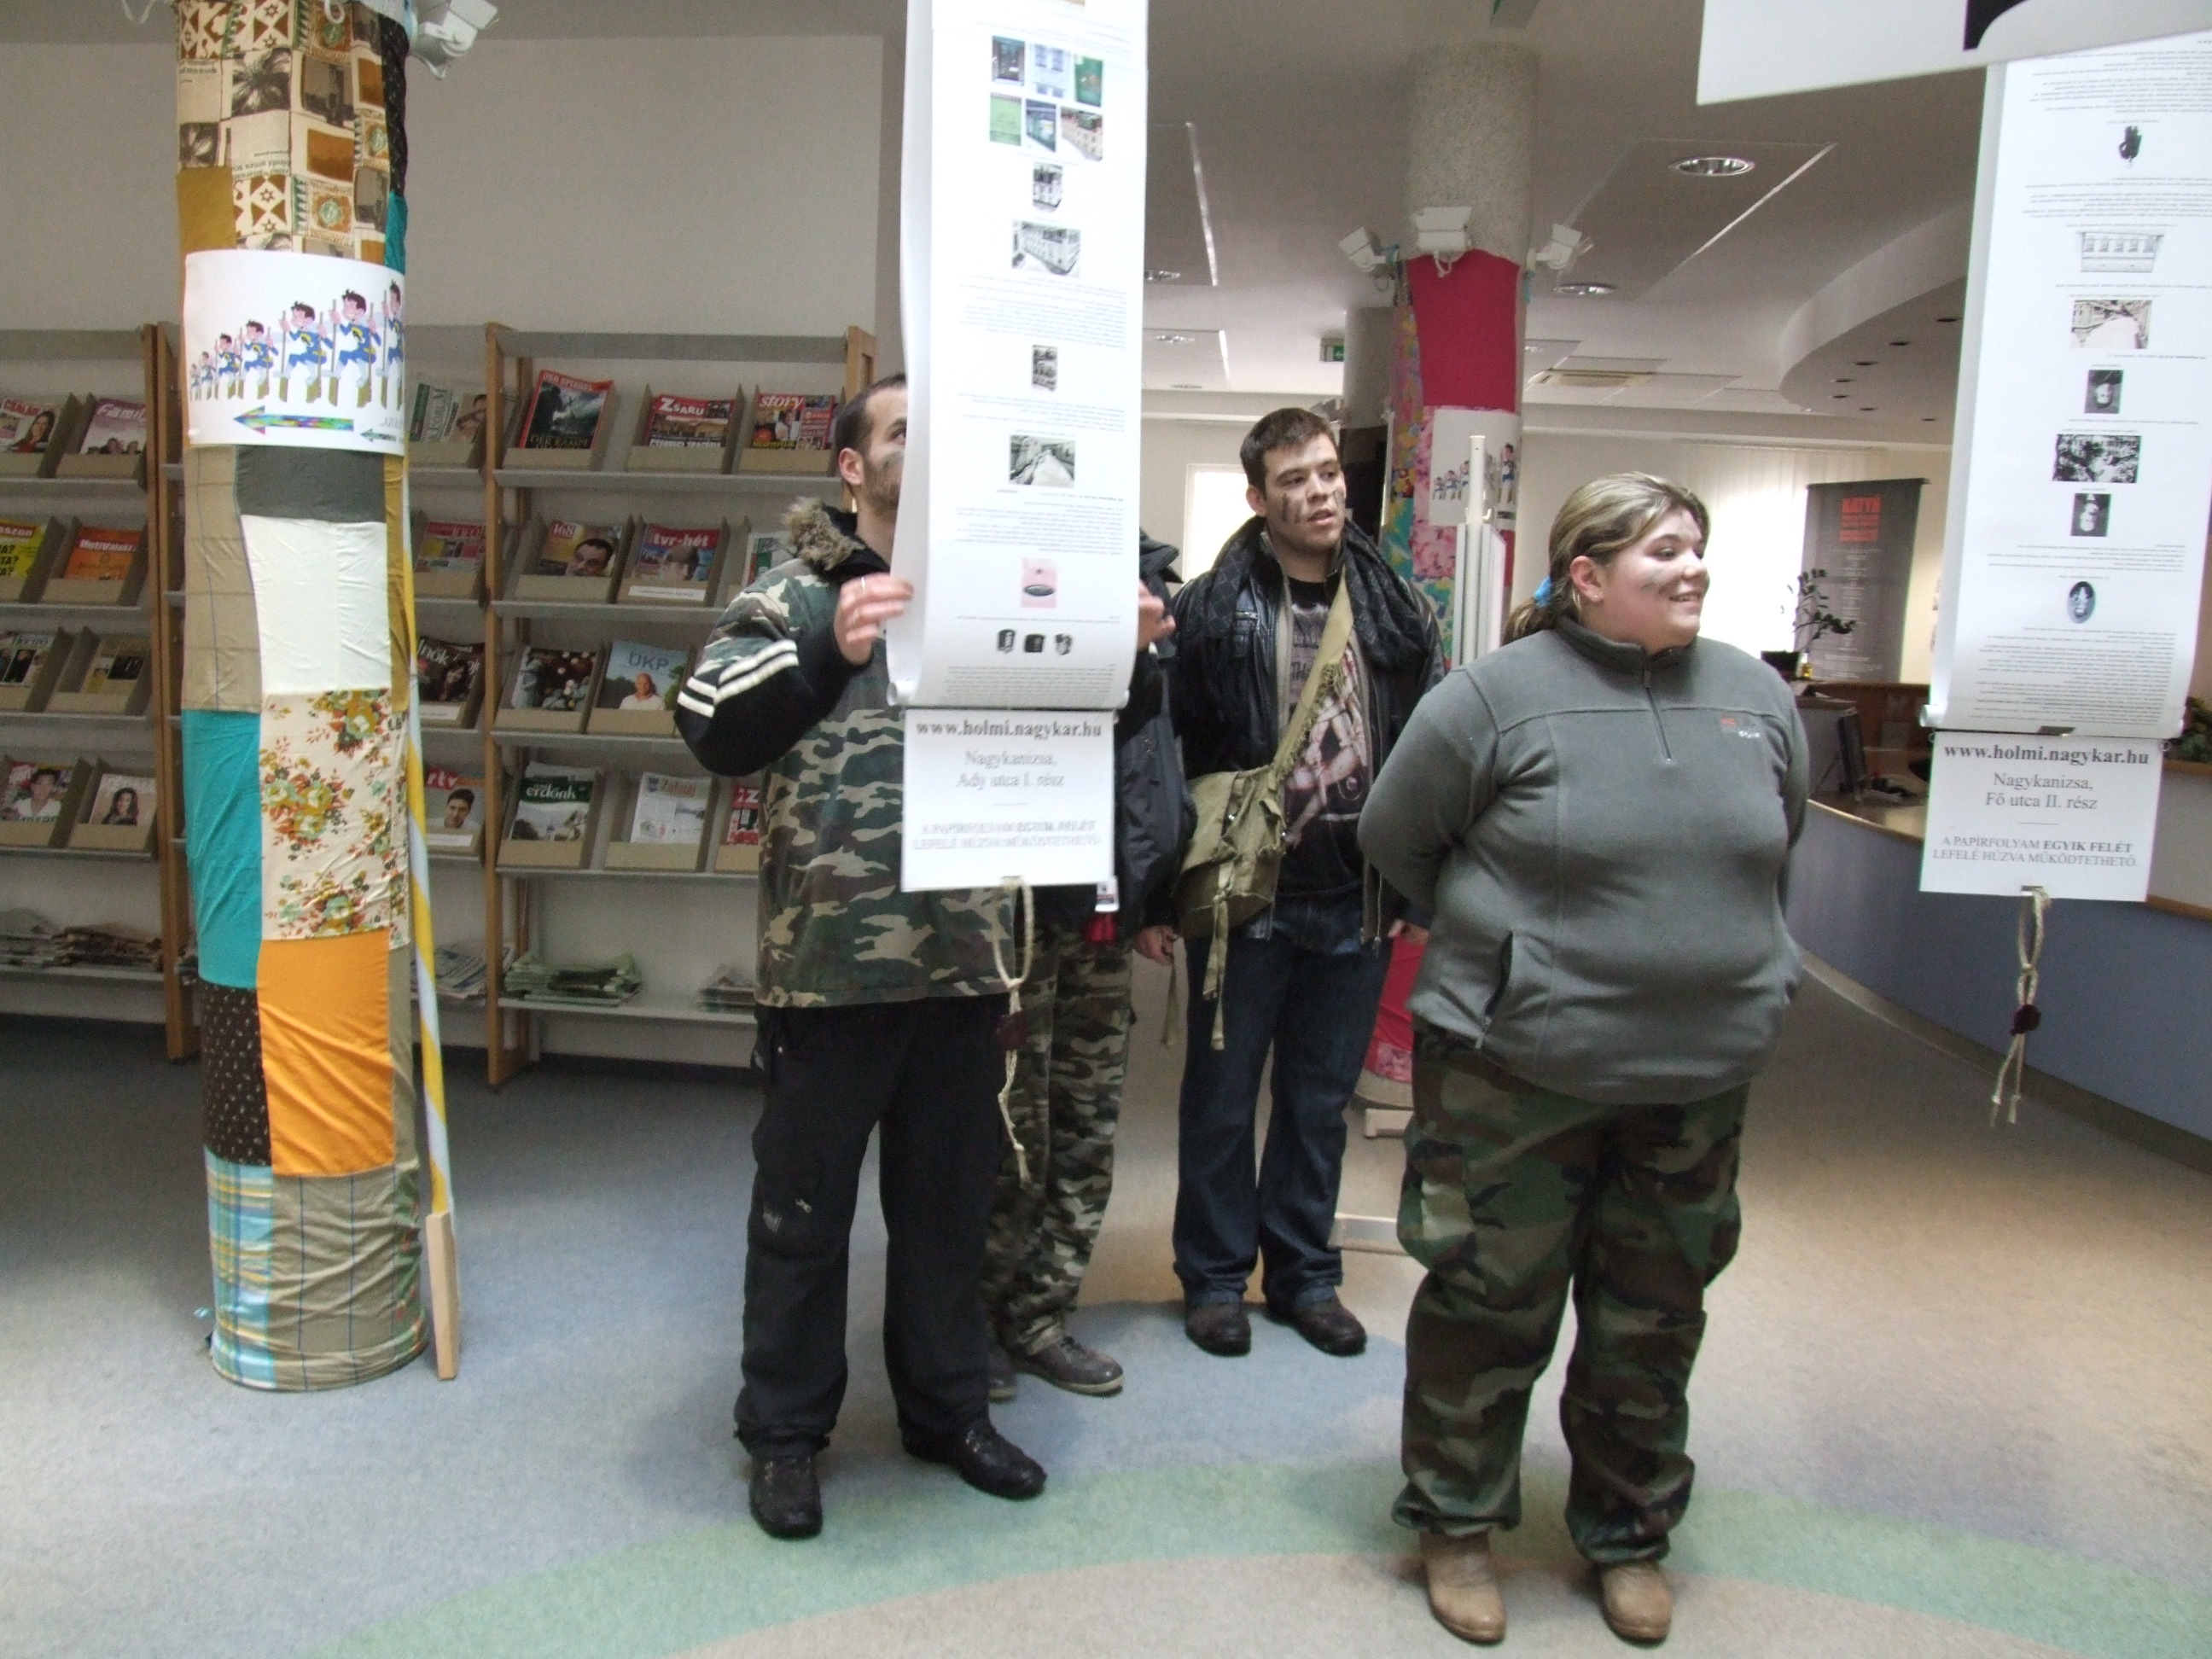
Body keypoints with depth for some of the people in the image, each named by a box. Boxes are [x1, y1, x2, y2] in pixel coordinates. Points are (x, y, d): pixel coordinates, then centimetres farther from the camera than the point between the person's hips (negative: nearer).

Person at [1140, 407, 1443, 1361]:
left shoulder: (1396, 611, 4)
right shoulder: (1212, 610, -7)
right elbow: (1169, 755, -6)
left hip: (1356, 901, 3)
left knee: (1322, 1099, 15)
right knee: (1223, 1095, 10)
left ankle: (1305, 1271, 32)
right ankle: (1214, 1273, 28)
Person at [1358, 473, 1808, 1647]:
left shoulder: (1757, 695, 4)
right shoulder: (1497, 694, -11)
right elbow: (1394, 838, -2)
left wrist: (1709, 956, 12)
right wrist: (1498, 945, 3)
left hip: (1702, 1072, 5)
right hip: (1515, 1066, -4)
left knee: (1653, 1325, 18)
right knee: (1490, 1306, 9)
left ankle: (1629, 1536, 39)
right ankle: (1455, 1526, 32)